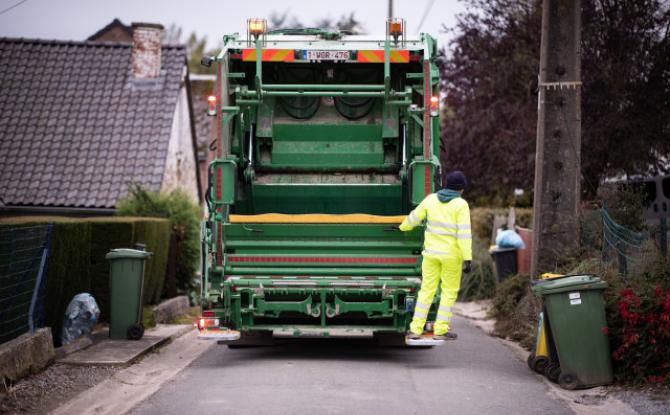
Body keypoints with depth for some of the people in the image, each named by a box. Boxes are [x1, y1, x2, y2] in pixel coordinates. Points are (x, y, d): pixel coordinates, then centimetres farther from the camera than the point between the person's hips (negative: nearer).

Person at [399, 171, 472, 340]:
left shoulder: (431, 199, 2)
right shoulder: (461, 205, -12)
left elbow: (414, 217, 14)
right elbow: (464, 233, -18)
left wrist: (402, 227, 33)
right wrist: (467, 259, -19)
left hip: (431, 251, 4)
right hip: (451, 254, -4)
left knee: (427, 290, 9)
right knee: (449, 291, 8)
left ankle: (416, 329, 6)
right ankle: (440, 330, 6)